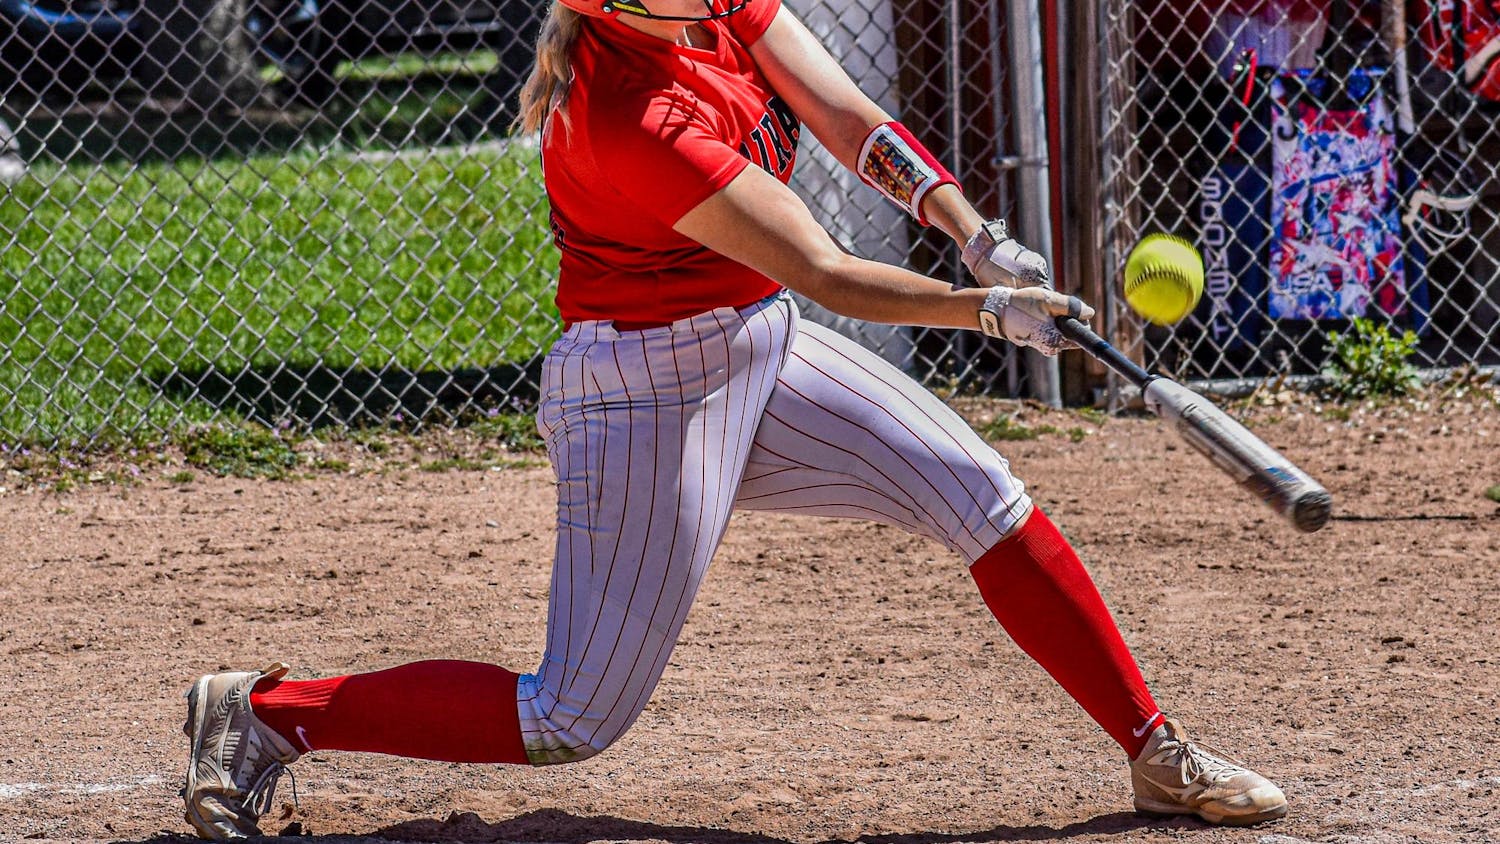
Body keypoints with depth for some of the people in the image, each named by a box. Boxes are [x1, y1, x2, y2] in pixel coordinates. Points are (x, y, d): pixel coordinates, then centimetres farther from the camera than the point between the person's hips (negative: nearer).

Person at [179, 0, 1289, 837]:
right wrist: (988, 311, -27)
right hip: (650, 389, -9)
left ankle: (1157, 754, 15)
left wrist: (977, 235, -19)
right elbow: (823, 273, -28)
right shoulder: (627, 120, -30)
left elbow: (848, 119, -7)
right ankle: (267, 713, 7)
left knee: (979, 495, 4)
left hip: (761, 345, 9)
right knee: (577, 718, -4)